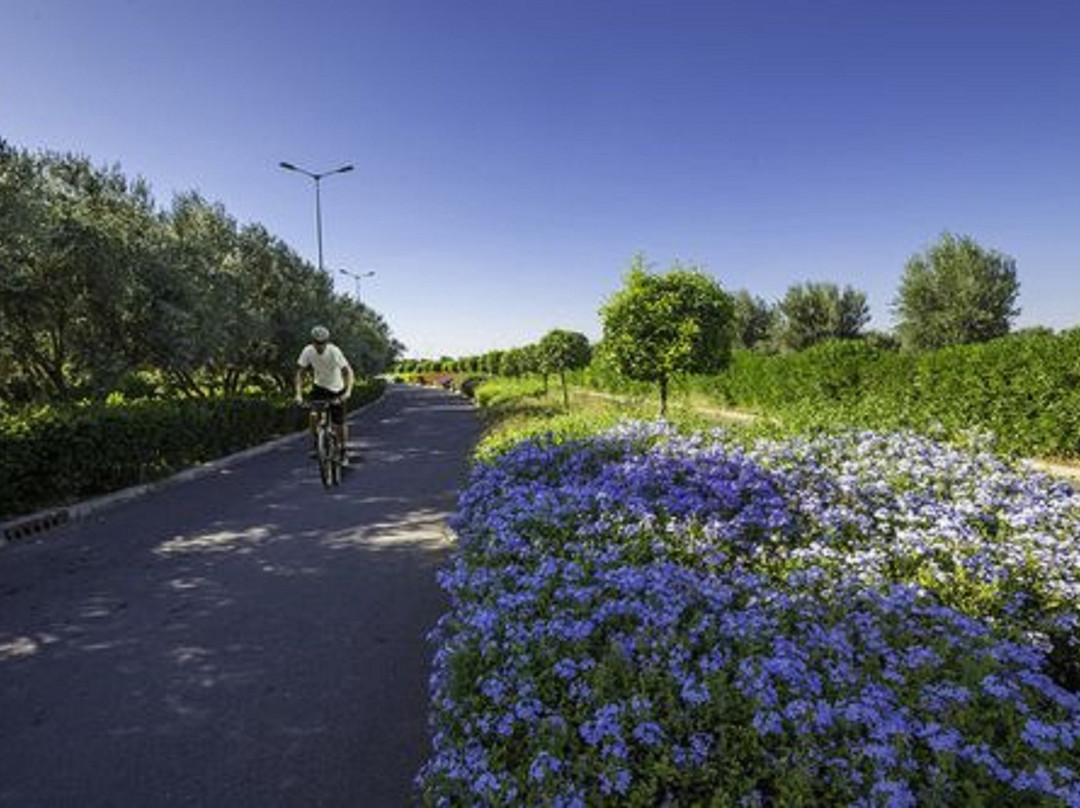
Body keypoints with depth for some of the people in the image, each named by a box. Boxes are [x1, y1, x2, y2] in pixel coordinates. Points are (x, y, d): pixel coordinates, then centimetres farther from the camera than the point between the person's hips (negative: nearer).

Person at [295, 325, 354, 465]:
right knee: (313, 415, -21)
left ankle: (343, 451, 21)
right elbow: (300, 373, -12)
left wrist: (348, 391, -41)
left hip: (337, 390, -2)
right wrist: (299, 393, -24)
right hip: (319, 386, 2)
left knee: (339, 424, -2)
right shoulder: (307, 351, -17)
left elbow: (348, 371, -27)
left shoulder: (334, 351, -26)